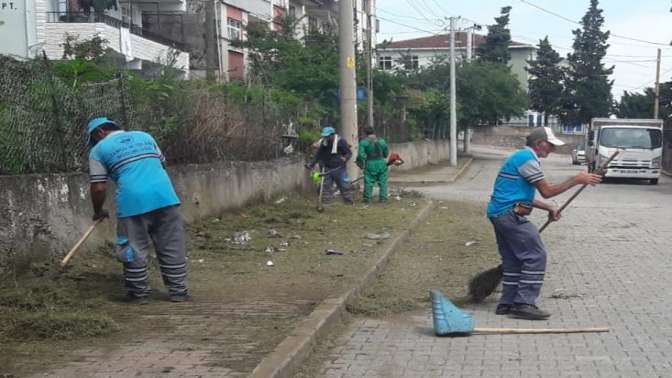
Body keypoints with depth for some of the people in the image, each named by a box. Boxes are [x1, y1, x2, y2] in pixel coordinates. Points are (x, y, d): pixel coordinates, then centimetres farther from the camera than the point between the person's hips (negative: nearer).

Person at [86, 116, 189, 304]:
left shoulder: (98, 149, 11)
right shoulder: (144, 136, 24)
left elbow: (99, 188, 7)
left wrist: (98, 212, 21)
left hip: (133, 201, -3)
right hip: (165, 196, 4)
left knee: (135, 250, 9)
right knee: (172, 247, 9)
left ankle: (139, 293, 15)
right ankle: (178, 291, 13)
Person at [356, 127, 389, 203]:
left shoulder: (364, 142, -8)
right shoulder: (381, 141, 3)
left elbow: (361, 154, -13)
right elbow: (386, 153, 10)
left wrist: (361, 163, 3)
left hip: (370, 164, -2)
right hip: (381, 163, 2)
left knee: (369, 182, 6)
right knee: (382, 182, 11)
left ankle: (367, 199, 9)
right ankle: (383, 198, 11)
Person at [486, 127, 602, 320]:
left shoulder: (522, 157, 21)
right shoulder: (527, 158, -11)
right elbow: (547, 191, -12)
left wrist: (549, 208, 20)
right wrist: (577, 180, -7)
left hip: (499, 213, 10)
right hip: (510, 214, -10)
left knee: (513, 259, 14)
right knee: (536, 256, -8)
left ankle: (507, 303, 17)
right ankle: (524, 304, -8)